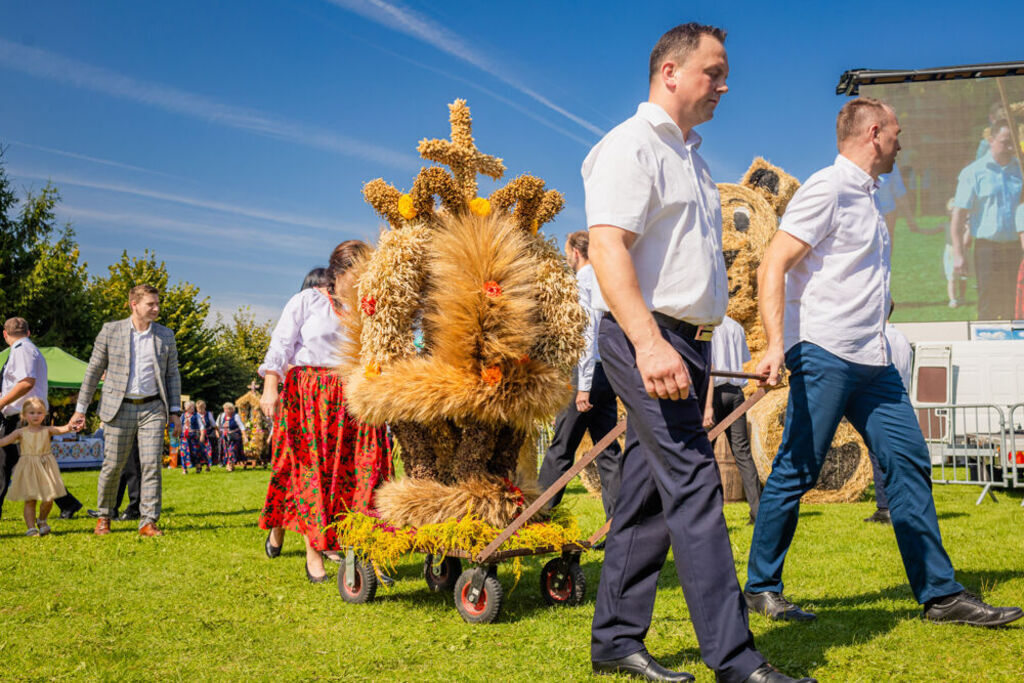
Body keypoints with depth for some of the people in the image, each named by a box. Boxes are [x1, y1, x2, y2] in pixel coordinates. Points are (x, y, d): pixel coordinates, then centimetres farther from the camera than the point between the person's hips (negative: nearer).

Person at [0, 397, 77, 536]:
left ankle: (42, 520, 26)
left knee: (48, 498, -2)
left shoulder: (47, 430, 2)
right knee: (30, 501, 0)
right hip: (28, 470, 0)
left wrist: (71, 426, -35)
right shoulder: (21, 432, 3)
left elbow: (62, 429, -14)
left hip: (45, 467, 0)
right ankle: (31, 527, 9)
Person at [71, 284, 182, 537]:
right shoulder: (111, 331, 0)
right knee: (112, 466, 3)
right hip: (119, 409, -1)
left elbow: (172, 374, 12)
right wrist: (81, 408, 3)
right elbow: (93, 371, 5)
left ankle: (148, 522, -3)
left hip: (152, 408, 1)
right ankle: (104, 517, 24)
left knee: (152, 464, -7)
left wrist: (175, 411, 5)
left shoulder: (165, 336, 6)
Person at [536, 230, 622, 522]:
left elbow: (588, 332, -16)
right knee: (608, 449, 6)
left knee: (561, 449, -3)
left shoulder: (581, 282, -7)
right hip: (610, 372, 8)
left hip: (589, 372, -8)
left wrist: (583, 385, -18)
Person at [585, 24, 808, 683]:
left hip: (686, 343, 9)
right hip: (648, 338, -9)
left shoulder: (690, 156, 23)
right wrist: (650, 342, -30)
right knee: (694, 487, -13)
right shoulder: (630, 146, -6)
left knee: (648, 497, 9)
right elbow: (607, 247, -19)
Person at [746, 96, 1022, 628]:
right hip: (823, 354, -9)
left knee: (908, 463, 5)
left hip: (871, 360, 9)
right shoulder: (827, 188, -8)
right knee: (795, 473, -4)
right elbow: (773, 266, -16)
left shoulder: (864, 197, 21)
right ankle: (761, 587, 10)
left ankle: (940, 594, 10)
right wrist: (776, 345, -26)